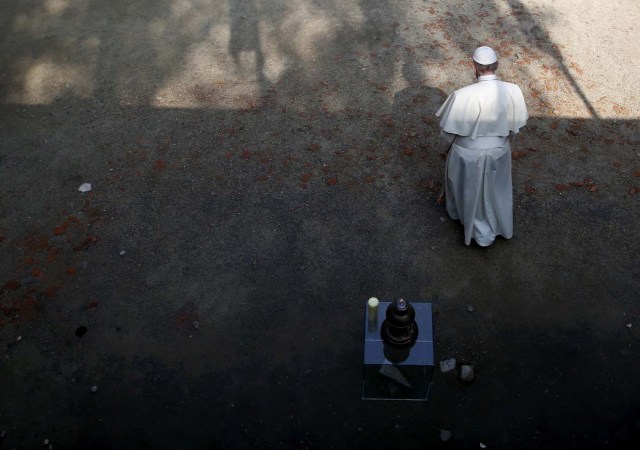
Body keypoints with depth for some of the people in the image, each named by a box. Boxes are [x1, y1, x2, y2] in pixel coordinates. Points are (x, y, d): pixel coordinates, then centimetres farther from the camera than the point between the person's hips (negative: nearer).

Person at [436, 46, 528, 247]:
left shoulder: (463, 95, -31)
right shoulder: (513, 91, -20)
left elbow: (448, 129, -18)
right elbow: (516, 125, -5)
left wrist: (447, 144, 4)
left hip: (468, 153, -3)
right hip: (498, 151, 3)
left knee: (469, 187, 28)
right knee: (494, 188, 29)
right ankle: (497, 226, 51)